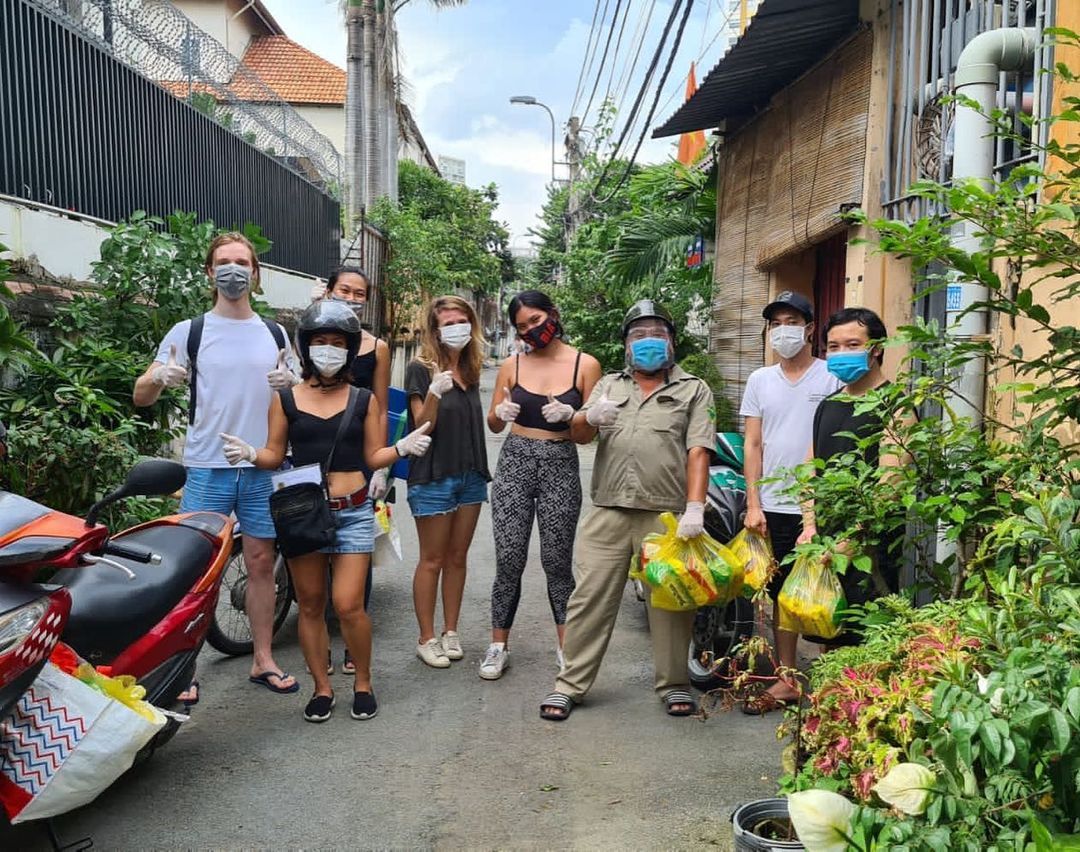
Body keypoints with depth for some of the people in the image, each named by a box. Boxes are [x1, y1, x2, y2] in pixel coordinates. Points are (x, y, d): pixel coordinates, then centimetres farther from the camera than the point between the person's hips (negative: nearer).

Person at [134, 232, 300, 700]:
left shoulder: (275, 334, 10)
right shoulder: (189, 331, 0)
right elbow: (140, 396, -1)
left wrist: (290, 382, -7)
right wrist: (158, 377, -24)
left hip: (263, 469, 3)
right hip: (207, 468, -3)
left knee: (261, 562, 9)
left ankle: (263, 660, 20)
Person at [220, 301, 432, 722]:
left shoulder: (363, 400, 4)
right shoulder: (286, 399, 3)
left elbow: (372, 457, 6)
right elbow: (276, 455, 7)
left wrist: (402, 447, -12)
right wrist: (250, 454, -13)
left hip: (353, 512, -1)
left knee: (348, 605, -6)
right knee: (310, 605, 8)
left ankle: (363, 682, 17)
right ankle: (322, 687, 24)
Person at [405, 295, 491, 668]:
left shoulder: (470, 371, 11)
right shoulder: (421, 369, -8)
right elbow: (423, 426, -15)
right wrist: (434, 393, -30)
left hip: (471, 476, 6)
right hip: (433, 478, -6)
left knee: (457, 557, 12)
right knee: (432, 560, 2)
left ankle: (450, 633, 22)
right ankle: (427, 639, 13)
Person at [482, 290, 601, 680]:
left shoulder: (585, 365, 0)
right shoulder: (512, 365, 6)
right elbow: (493, 424, 11)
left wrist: (569, 415, -19)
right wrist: (500, 413, -11)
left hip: (561, 468, -1)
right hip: (514, 463, 2)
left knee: (558, 562, 4)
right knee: (509, 561, 2)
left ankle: (566, 646, 19)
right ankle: (498, 646, 14)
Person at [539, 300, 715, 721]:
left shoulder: (693, 390, 10)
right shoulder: (609, 385, 19)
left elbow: (698, 453, -1)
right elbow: (578, 434, 7)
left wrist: (695, 508, -14)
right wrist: (590, 418, -18)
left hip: (667, 514, -2)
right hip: (609, 511, 2)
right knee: (590, 598, 2)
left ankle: (674, 684, 20)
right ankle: (570, 683, 11)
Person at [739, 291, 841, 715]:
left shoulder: (833, 377, -1)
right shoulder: (760, 380, 12)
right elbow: (753, 445, 10)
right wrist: (753, 504, 3)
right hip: (773, 506, 4)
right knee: (781, 594, 11)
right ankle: (786, 678, 22)